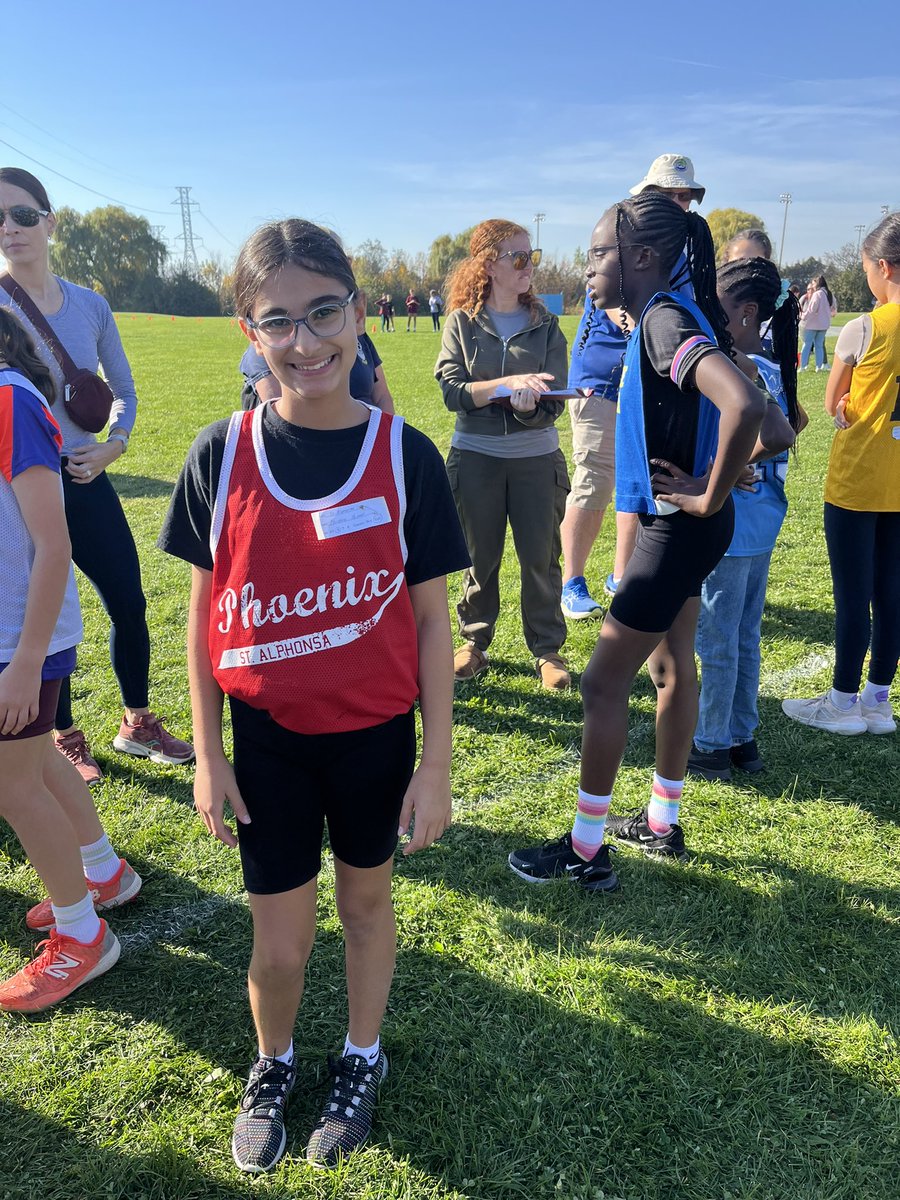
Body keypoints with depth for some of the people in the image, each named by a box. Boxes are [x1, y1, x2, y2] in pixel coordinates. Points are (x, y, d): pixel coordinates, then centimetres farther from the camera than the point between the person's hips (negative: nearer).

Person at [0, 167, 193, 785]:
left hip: (86, 480, 3)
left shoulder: (89, 305, 2)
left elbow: (124, 391, 11)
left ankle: (139, 723, 29)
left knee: (129, 604, 8)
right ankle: (66, 740, 28)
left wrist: (114, 444, -4)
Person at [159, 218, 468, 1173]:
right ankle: (273, 1065, 46)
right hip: (266, 737, 1)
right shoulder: (221, 455, -9)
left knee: (365, 897, 20)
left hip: (375, 736, 0)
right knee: (279, 939, 13)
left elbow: (431, 619, -6)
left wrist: (435, 762, -5)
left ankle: (362, 1059, 47)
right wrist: (208, 755, 0)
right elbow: (203, 612, -1)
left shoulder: (405, 455, -11)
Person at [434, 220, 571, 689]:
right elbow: (452, 390, -13)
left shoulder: (545, 324, 1)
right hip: (475, 457, -1)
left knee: (541, 557, 6)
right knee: (480, 556, 11)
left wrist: (528, 406, -27)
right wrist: (509, 382, -23)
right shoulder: (462, 321, -2)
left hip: (536, 458, 1)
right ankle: (474, 641, 28)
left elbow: (553, 402, -6)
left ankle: (547, 649, 20)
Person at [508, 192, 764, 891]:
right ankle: (662, 824, 34)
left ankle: (586, 852, 11)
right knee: (671, 668, 18)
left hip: (680, 531, -10)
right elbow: (753, 410, 20)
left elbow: (744, 406, -37)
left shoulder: (665, 320, -20)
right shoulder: (662, 318, 10)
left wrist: (711, 497, -24)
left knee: (604, 682, -3)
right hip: (676, 525, 10)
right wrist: (718, 477, 9)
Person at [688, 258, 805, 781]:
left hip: (730, 523, -9)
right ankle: (743, 738, 30)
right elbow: (796, 420, 23)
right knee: (744, 635, 18)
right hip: (762, 518, 9)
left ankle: (712, 748, 18)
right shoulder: (770, 365, 8)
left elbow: (779, 435, -35)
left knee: (716, 640, 4)